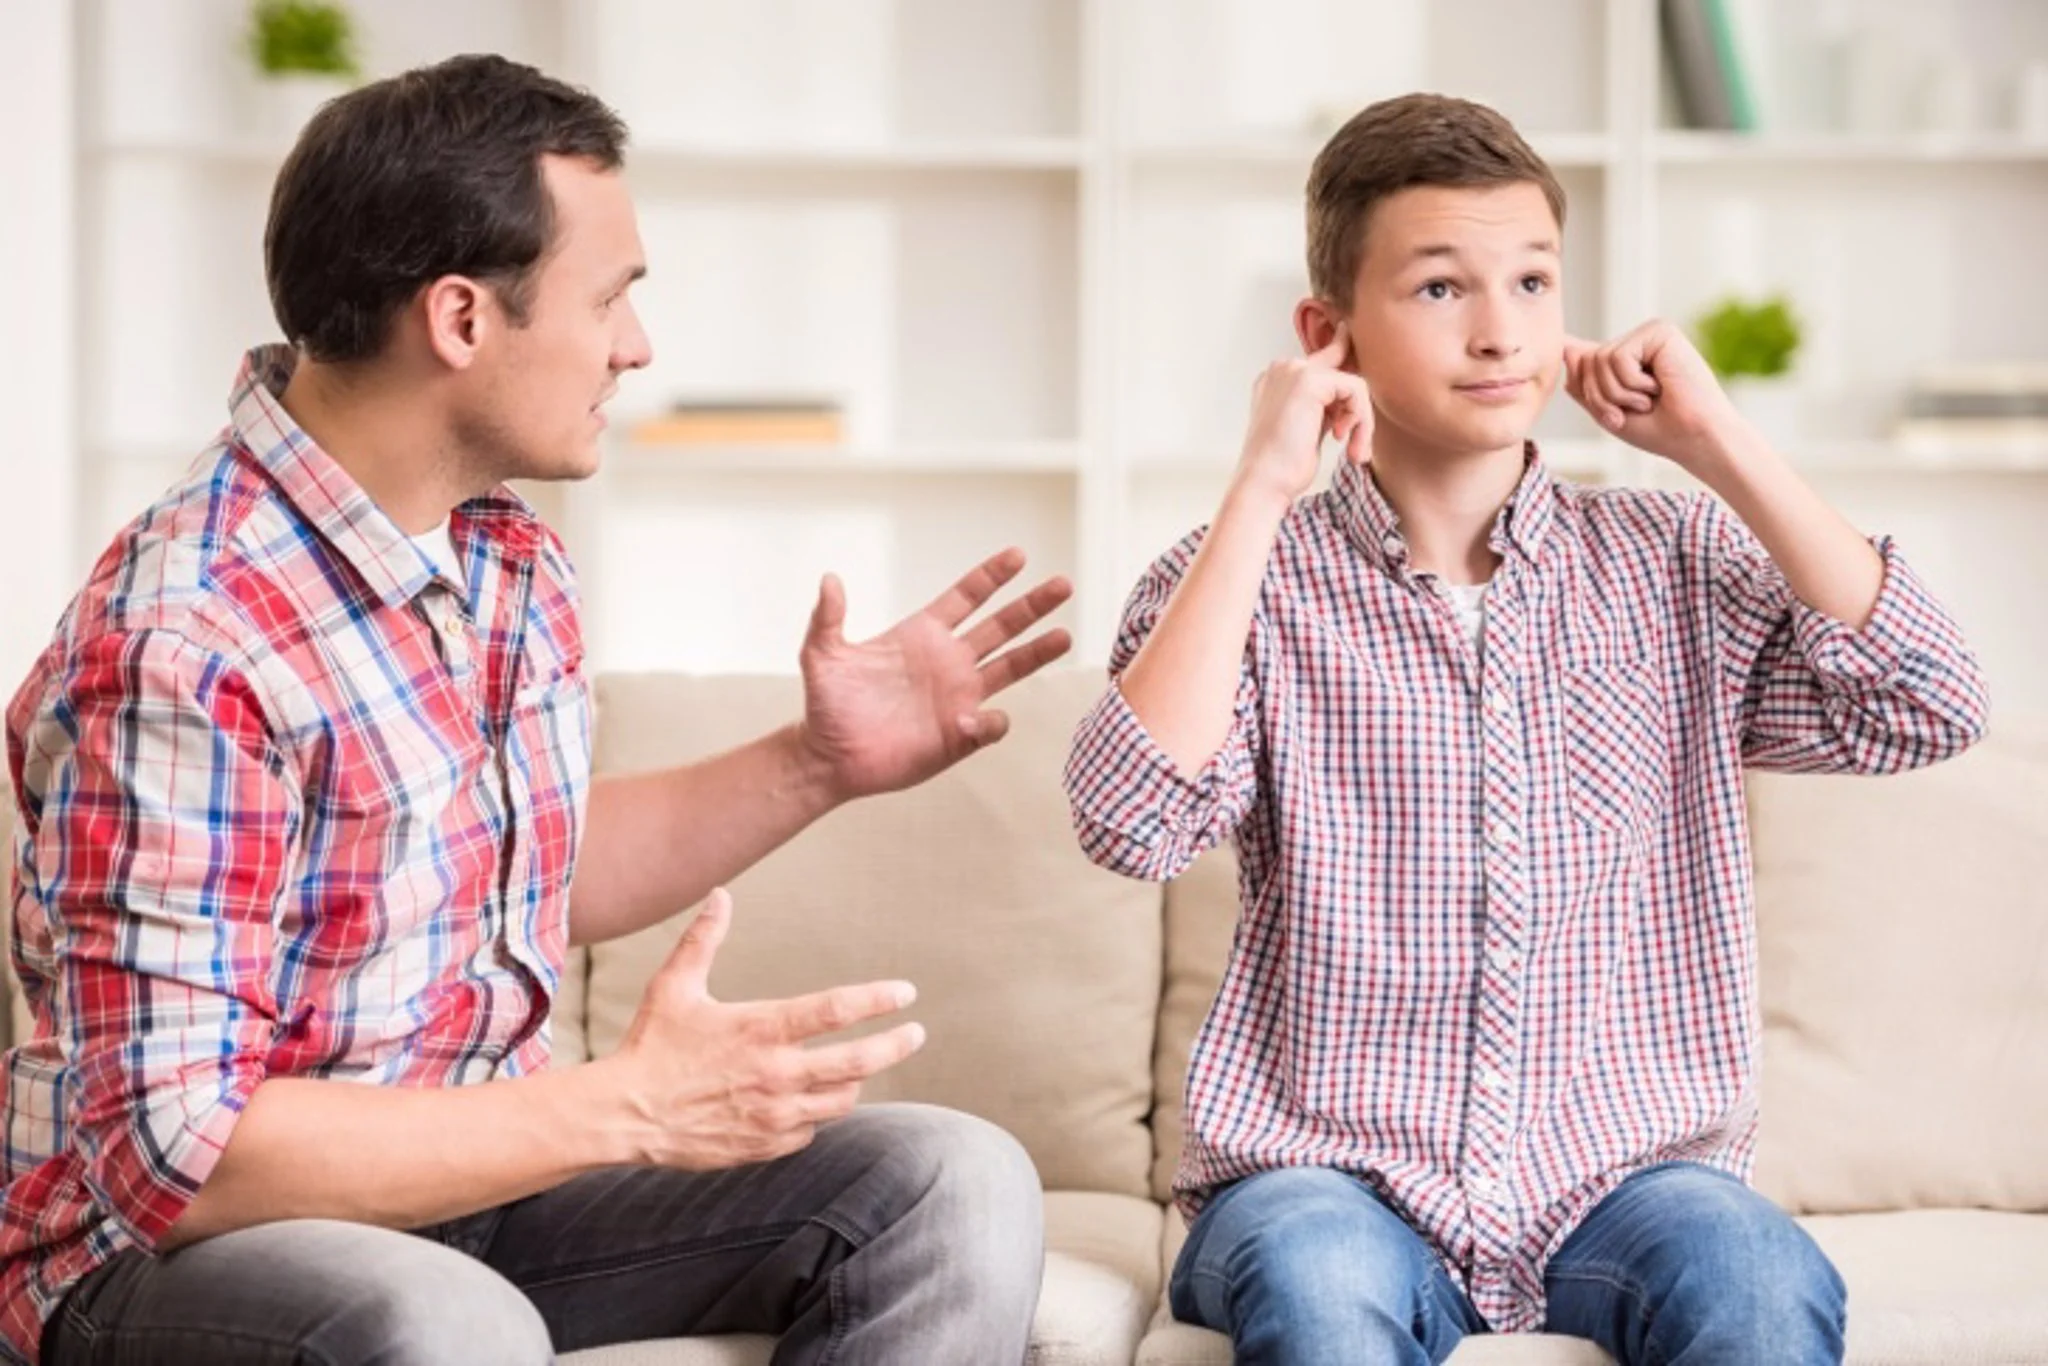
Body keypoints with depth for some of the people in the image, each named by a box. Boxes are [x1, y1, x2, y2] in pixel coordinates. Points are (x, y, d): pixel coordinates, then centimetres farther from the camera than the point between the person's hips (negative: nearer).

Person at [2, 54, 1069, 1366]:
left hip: (474, 1179, 8)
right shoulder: (183, 649, -24)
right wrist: (630, 1109, -26)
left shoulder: (511, 555, 4)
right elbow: (176, 1153, -25)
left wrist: (818, 765, 9)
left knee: (957, 1190, -7)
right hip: (178, 1241, -8)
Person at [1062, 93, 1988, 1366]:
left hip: (1624, 1168, 2)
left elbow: (1927, 709, -7)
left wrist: (1716, 443, -7)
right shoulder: (1245, 580, 1)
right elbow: (1134, 821, -16)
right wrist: (1260, 490, -15)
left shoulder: (1673, 565, 6)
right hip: (1331, 1173, -2)